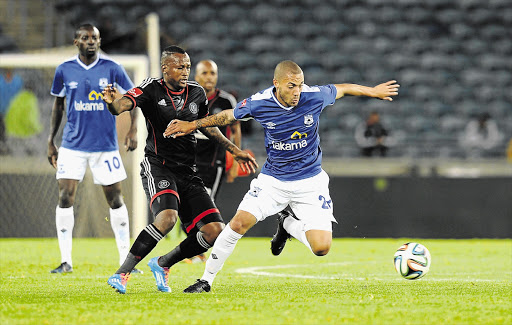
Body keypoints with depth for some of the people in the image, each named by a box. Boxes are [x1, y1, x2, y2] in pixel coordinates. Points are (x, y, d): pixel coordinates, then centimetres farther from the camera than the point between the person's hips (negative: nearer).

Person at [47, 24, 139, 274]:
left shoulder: (111, 68, -2)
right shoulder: (64, 70, 2)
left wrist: (133, 131, -5)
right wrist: (51, 141, 12)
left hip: (105, 145, -1)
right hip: (72, 145, 1)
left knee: (115, 200, 3)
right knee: (65, 198, -8)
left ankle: (125, 260, 12)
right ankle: (66, 261, -2)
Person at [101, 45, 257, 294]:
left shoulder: (197, 93, 10)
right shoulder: (151, 89, -7)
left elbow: (207, 126, 28)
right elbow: (123, 105, -26)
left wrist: (235, 151, 30)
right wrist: (113, 103, -50)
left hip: (187, 172, 6)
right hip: (158, 166, -6)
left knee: (214, 230, -5)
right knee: (168, 217, -33)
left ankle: (163, 264, 17)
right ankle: (122, 273, -23)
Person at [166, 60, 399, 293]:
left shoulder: (315, 96, -16)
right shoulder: (258, 103, -16)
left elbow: (342, 89, 5)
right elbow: (228, 116, 5)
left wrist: (374, 91, 18)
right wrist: (193, 125, 10)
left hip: (310, 181, 0)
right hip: (273, 179, 0)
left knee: (321, 248, -11)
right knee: (239, 223, -20)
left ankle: (288, 224, 23)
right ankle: (206, 280, -3)